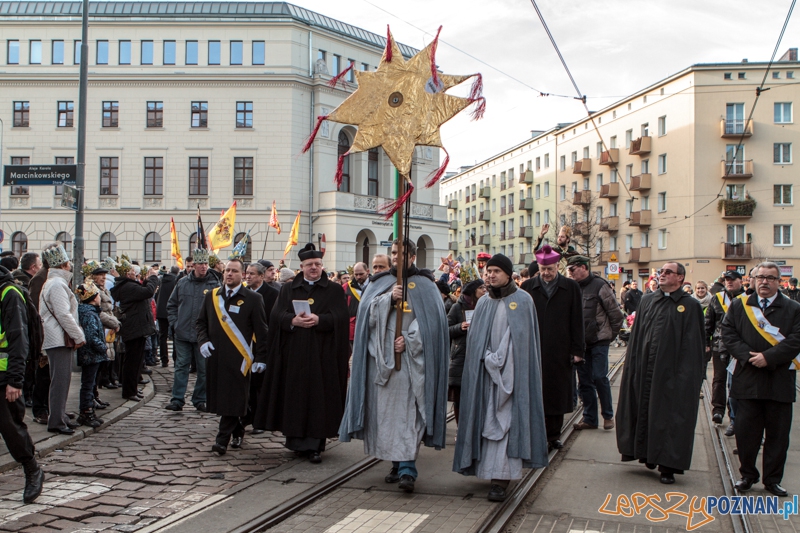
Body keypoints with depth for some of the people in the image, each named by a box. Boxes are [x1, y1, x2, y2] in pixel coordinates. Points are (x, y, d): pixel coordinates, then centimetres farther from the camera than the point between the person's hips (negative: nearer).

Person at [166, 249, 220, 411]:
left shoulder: (214, 285, -3)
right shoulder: (182, 283, 7)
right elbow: (171, 305, 15)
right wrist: (174, 322, 4)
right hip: (182, 334, 2)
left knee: (204, 369, 5)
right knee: (181, 366, 4)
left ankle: (200, 400, 16)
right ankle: (177, 400, 9)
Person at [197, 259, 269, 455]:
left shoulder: (253, 299, -2)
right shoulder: (211, 296, 10)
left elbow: (261, 330, -3)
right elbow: (201, 322, 17)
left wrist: (260, 357, -7)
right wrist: (203, 341, -1)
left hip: (238, 358, -4)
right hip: (215, 356, 5)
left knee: (233, 399, -5)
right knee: (219, 397, 10)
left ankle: (222, 440, -1)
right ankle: (237, 432, 26)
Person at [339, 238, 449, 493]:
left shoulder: (425, 285, 5)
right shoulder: (380, 283, 15)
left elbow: (431, 319, -4)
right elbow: (368, 311, 1)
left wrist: (409, 339, -14)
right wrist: (389, 298, -14)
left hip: (412, 358, -4)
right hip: (382, 357, 4)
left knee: (409, 411, -10)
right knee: (386, 410, 5)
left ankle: (408, 468, -13)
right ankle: (397, 463, 15)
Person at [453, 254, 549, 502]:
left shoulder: (523, 300, -1)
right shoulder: (483, 303, 12)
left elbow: (525, 337, -5)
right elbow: (474, 339, 11)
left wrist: (501, 360, -11)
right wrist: (488, 360, -3)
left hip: (512, 372, -4)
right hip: (485, 372, 4)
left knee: (505, 422, -9)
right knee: (486, 421, 5)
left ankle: (500, 479, -13)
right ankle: (489, 469, 15)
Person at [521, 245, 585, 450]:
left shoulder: (571, 287, 4)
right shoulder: (528, 287, 4)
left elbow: (577, 321, 3)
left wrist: (577, 350, -1)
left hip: (560, 351, 0)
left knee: (558, 394, 7)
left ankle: (554, 435, 17)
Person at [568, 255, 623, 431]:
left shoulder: (599, 285, -7)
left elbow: (616, 314, -5)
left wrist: (611, 335, 0)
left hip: (599, 341, -5)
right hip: (581, 342, 5)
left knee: (599, 377, -7)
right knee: (584, 380, 7)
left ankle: (608, 415, 10)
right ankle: (589, 418, 16)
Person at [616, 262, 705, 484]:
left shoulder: (690, 306, -3)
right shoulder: (647, 301, 11)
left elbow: (693, 345, -7)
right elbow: (636, 335, 12)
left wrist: (687, 375, -13)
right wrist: (631, 365, 6)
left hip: (672, 372, -4)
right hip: (644, 368, 4)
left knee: (670, 416, 1)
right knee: (644, 412, 10)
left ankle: (668, 465, 10)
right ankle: (648, 454, 26)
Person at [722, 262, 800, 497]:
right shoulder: (738, 306, 8)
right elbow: (728, 333, 1)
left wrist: (768, 357, -16)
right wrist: (747, 355, -13)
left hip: (780, 382, -1)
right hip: (747, 379, 1)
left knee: (777, 433, 6)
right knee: (746, 431, 6)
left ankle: (772, 479, 17)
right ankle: (747, 475, 20)